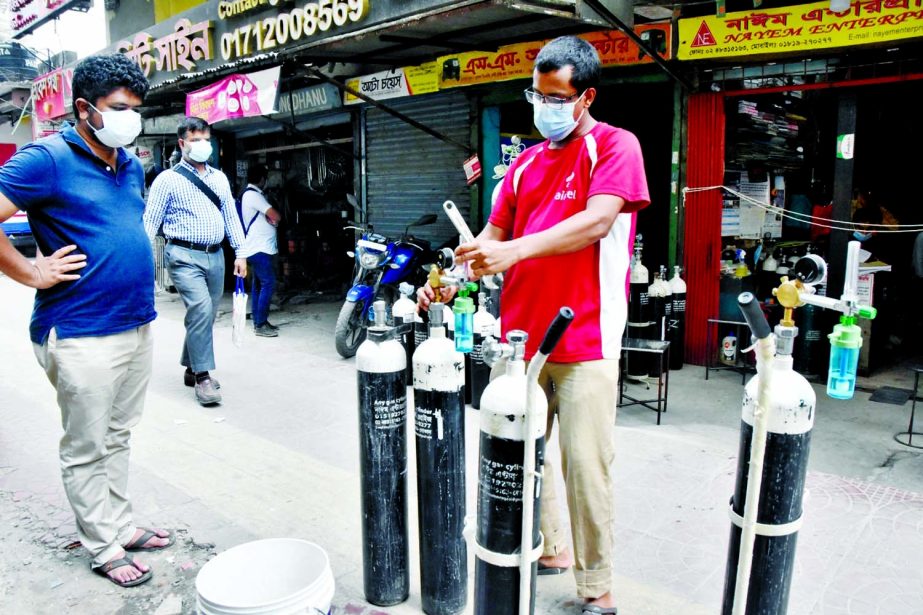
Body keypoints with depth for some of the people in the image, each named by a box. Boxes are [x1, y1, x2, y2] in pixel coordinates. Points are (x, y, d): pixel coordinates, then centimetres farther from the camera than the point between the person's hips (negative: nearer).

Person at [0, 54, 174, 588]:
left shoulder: (132, 166, 11)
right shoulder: (47, 160, -12)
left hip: (138, 325, 7)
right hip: (83, 335, -7)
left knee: (118, 437, 19)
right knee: (88, 449, 8)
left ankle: (123, 525, 34)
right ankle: (105, 549, 22)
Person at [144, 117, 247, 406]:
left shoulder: (219, 178, 15)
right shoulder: (168, 179, 0)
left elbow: (231, 216, 15)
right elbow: (150, 221, -2)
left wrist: (240, 253, 8)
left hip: (215, 255, 6)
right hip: (185, 255, -5)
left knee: (206, 314, 11)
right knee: (200, 309, -20)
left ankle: (191, 368, 27)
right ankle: (203, 377, -12)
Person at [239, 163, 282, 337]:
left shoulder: (252, 194, 18)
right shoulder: (253, 194, -14)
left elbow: (269, 216, 19)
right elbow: (276, 216, -18)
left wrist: (270, 218, -1)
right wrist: (274, 218, 2)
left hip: (260, 248, 11)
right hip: (259, 248, -11)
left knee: (259, 285, 12)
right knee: (268, 284, -13)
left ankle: (258, 322, 17)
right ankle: (261, 324, -11)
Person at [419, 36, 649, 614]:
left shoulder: (616, 146, -2)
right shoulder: (527, 161, 16)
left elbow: (597, 221, -18)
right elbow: (494, 234, 14)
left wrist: (514, 251, -29)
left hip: (585, 342, -6)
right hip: (520, 336, 6)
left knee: (585, 466, -1)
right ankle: (548, 548, 34)